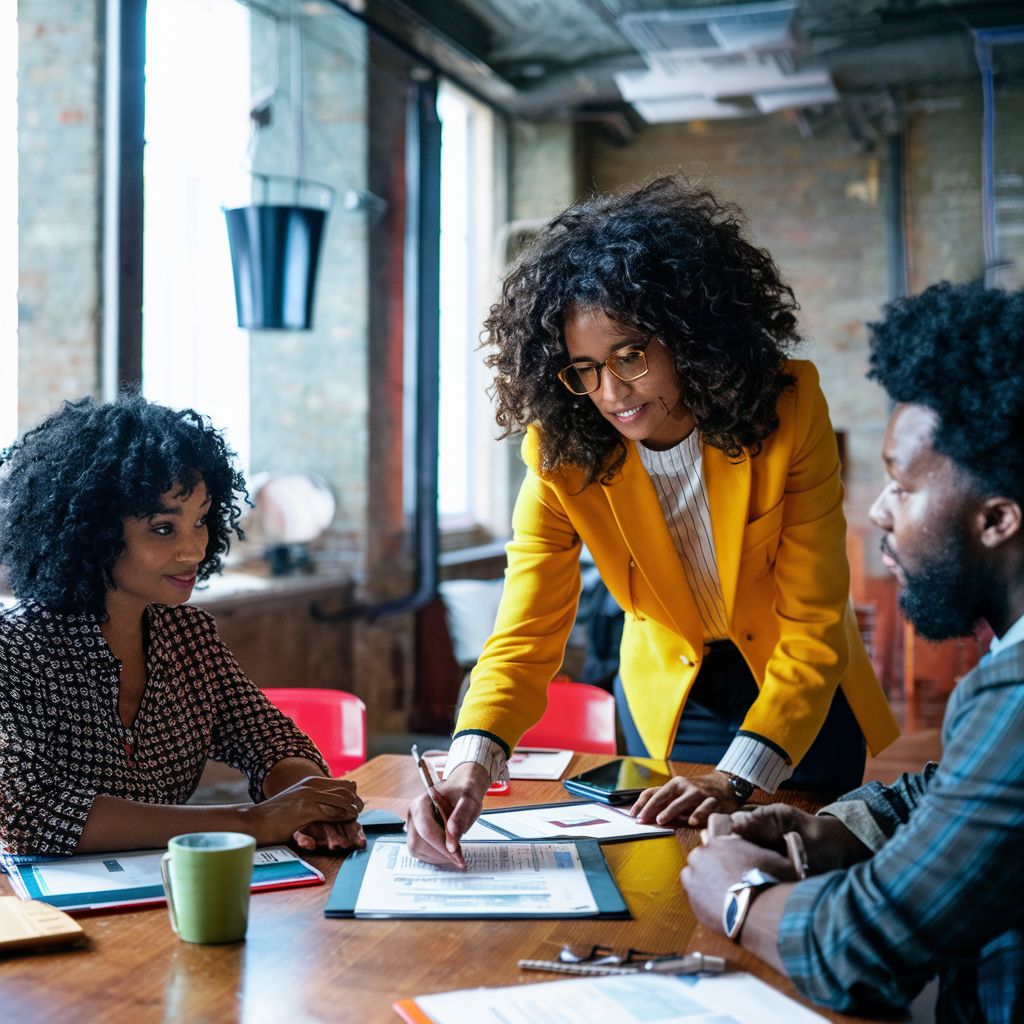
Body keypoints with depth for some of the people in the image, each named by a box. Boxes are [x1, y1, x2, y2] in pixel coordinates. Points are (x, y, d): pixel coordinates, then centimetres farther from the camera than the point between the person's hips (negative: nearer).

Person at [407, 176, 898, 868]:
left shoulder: (788, 408, -25)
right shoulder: (561, 452, -21)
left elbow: (815, 624, -25)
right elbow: (526, 635, -26)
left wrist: (736, 778, -37)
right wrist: (471, 767, -45)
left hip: (803, 694, -1)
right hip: (670, 699, 1)